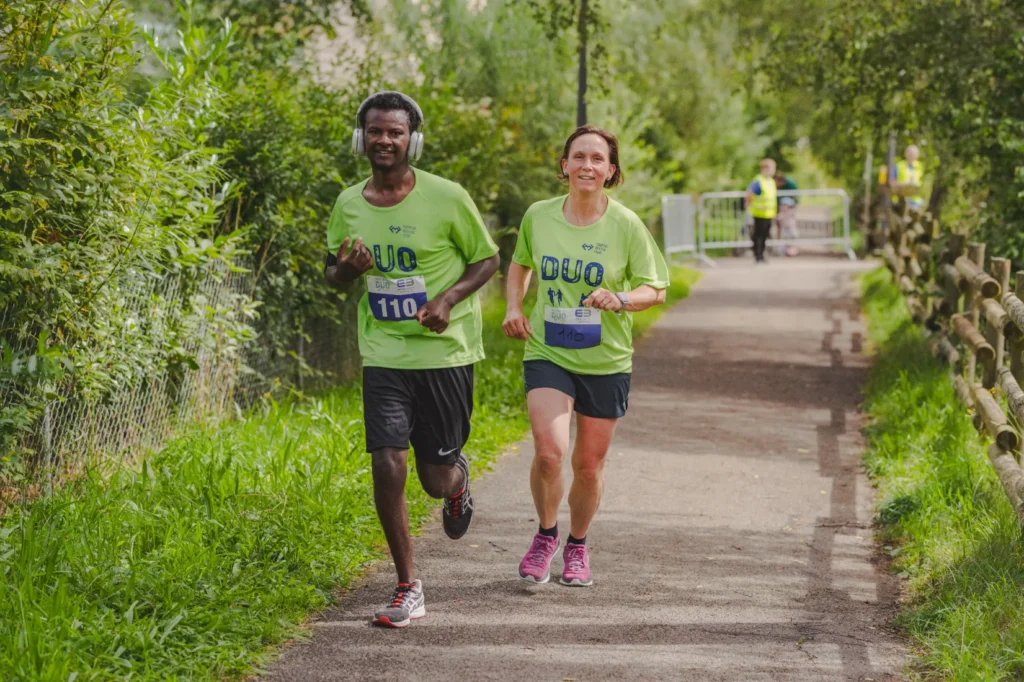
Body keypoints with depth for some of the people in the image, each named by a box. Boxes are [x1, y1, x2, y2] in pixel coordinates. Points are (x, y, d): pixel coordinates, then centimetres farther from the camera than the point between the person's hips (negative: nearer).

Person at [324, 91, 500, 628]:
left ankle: (458, 478, 44)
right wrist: (347, 268, -9)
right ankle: (407, 589, 2)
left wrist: (449, 298, -16)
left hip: (445, 353, -2)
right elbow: (333, 274, 15)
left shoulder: (447, 198, -9)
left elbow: (486, 259, 2)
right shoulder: (349, 204, 2)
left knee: (436, 479, 4)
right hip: (383, 355, 2)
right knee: (387, 467, -11)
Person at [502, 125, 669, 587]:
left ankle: (577, 546, 35)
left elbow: (655, 290, -3)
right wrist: (514, 307, 3)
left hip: (606, 362, 0)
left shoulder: (626, 226, -8)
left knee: (589, 466, 9)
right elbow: (520, 263, 18)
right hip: (547, 354, 0)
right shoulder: (538, 216, -2)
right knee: (549, 452, -19)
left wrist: (620, 299, -22)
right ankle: (546, 534, 8)